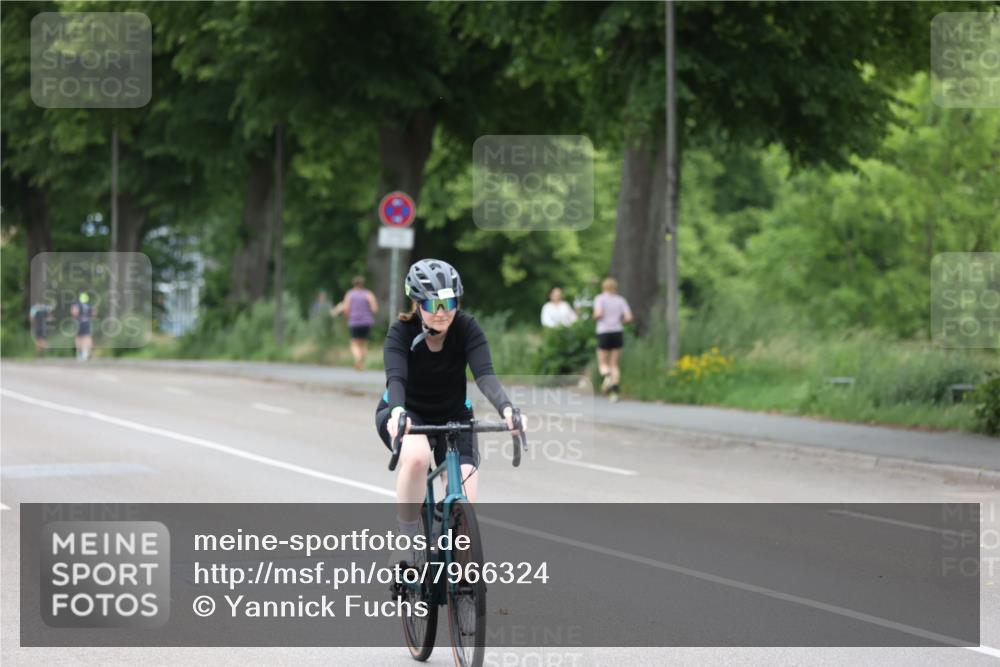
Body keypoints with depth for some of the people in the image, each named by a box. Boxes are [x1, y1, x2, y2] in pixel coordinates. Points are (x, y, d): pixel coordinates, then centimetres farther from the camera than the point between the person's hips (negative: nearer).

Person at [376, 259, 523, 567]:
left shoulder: (466, 328, -20)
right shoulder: (402, 332, -23)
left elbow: (485, 374, -32)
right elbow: (395, 378, -37)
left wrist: (507, 409, -52)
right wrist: (398, 412, -59)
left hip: (454, 417, 2)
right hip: (408, 414, -2)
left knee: (466, 503, -17)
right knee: (416, 456, -38)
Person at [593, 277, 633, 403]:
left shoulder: (600, 298, -1)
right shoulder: (621, 300, 7)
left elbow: (598, 314, -16)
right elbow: (629, 317, -2)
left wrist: (595, 318, 6)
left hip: (604, 333, -2)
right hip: (618, 333, 2)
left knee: (603, 364, 8)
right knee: (614, 365, 9)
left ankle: (606, 376, -26)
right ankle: (614, 391, -7)